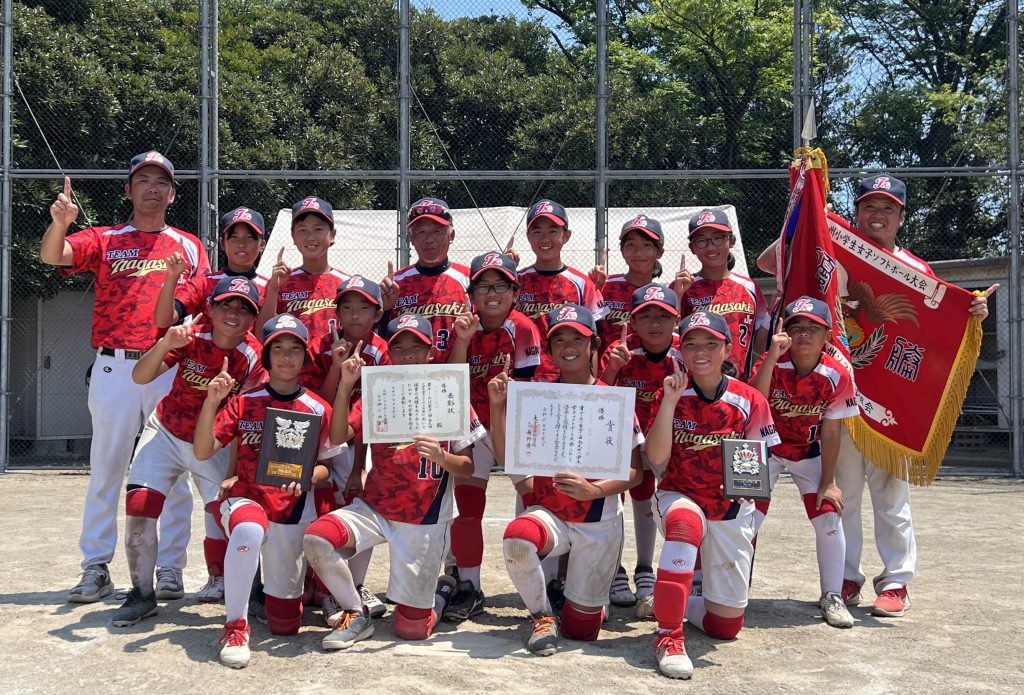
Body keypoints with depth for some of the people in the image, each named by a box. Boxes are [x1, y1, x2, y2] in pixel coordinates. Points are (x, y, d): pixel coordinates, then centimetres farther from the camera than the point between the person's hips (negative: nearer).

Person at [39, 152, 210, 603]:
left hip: (171, 368, 0)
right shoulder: (103, 240, 10)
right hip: (114, 366, 0)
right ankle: (96, 569, 12)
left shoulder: (189, 247, 12)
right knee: (105, 468, 3)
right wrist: (60, 222, -27)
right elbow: (51, 255, -6)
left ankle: (170, 569, 11)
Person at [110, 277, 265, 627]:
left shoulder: (254, 358, -19)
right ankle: (142, 594, 5)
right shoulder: (191, 337, -17)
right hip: (166, 434, 1)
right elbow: (140, 377, -26)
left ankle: (223, 583, 17)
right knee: (138, 507, -11)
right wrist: (166, 343, -42)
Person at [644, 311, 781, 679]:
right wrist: (670, 401, -24)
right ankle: (669, 636, -31)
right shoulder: (671, 395, -6)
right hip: (680, 497, -2)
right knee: (686, 521, -41)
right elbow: (656, 460, -16)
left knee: (726, 625, 5)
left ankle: (679, 603, 41)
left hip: (731, 510, 2)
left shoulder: (750, 400, -7)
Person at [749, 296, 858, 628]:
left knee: (829, 516, -9)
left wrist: (828, 482, -11)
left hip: (809, 452, 1)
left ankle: (832, 597, 6)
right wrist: (771, 357, -43)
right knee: (747, 517, -9)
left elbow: (831, 432, -12)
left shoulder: (837, 376, -19)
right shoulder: (772, 364, -22)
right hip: (766, 449, -1)